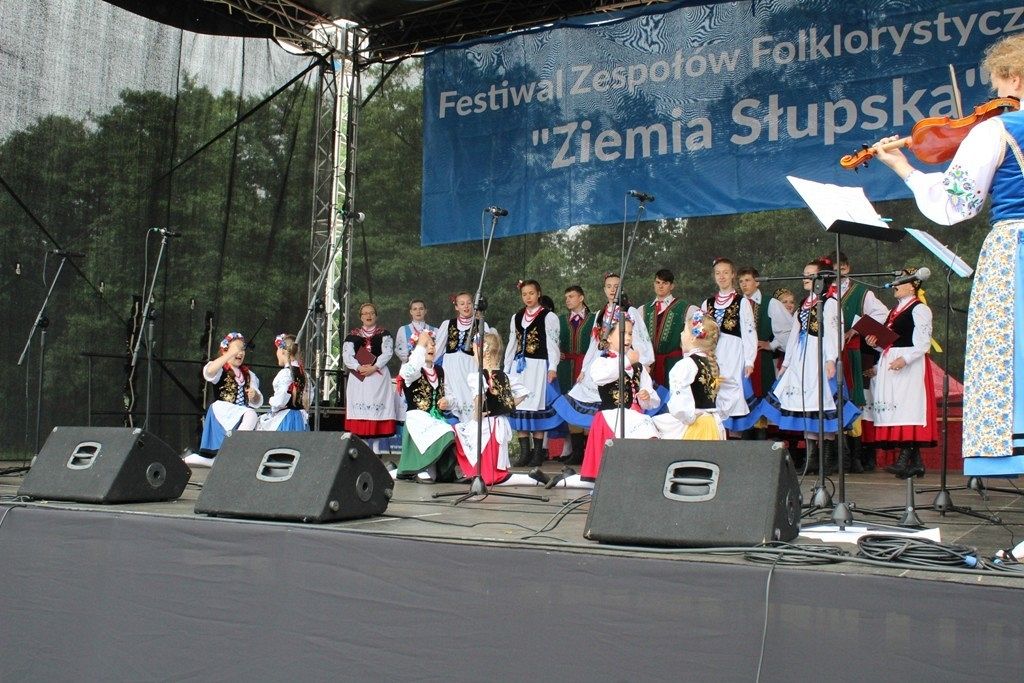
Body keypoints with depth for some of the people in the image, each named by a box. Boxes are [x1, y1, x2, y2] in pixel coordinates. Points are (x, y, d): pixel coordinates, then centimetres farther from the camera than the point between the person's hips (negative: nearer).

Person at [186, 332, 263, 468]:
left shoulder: (248, 374, 20)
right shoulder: (220, 370, 3)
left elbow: (257, 403, 17)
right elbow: (209, 372, -24)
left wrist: (254, 395, -8)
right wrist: (230, 354, -27)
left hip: (244, 414, 7)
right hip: (222, 414, -7)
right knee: (250, 414, -29)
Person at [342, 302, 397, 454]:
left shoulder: (384, 334, 10)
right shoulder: (353, 335, 13)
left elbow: (387, 352, -4)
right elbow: (347, 356, 1)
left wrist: (374, 367, -17)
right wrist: (359, 367, -15)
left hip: (378, 375, -1)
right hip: (358, 377, 2)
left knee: (377, 410, -5)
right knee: (360, 412, -3)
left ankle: (376, 448, -2)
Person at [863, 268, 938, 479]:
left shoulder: (919, 309, -5)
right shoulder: (894, 311, 21)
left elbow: (922, 343, -13)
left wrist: (904, 359, -25)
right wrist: (876, 343, 7)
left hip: (910, 366, -9)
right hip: (890, 364, 9)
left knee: (908, 409, -15)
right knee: (897, 412, 4)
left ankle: (905, 460, -21)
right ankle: (916, 462, 8)